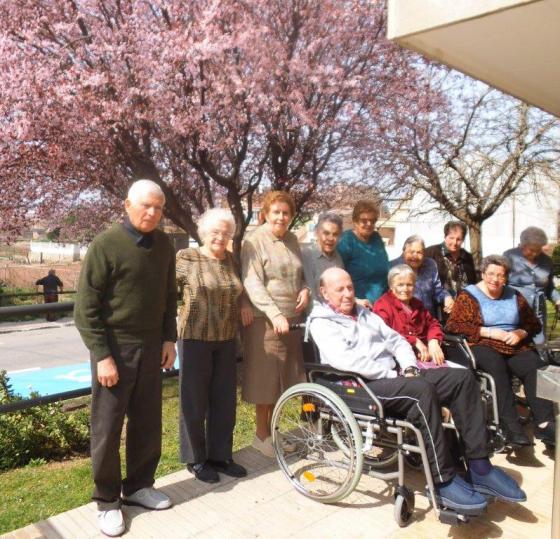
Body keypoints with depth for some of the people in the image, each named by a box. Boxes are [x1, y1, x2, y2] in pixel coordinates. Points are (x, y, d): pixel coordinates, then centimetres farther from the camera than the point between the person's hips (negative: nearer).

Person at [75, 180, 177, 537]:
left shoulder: (164, 245, 4)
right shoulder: (105, 245, -12)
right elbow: (86, 308, -11)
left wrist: (169, 338, 8)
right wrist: (102, 355, -15)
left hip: (151, 347, 5)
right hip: (115, 348, -5)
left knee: (147, 424, 13)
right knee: (107, 427, 6)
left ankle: (139, 486, 31)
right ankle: (107, 500, 22)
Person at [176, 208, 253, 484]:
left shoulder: (232, 259, 8)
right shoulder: (185, 258, -7)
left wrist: (244, 302, 4)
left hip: (226, 340, 5)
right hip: (195, 338, -5)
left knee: (224, 400, 11)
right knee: (195, 401, 5)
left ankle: (220, 455, 25)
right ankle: (196, 459, 20)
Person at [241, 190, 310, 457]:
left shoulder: (292, 240, 13)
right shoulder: (254, 241, -7)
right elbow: (253, 284, -15)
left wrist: (305, 289, 0)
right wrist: (275, 314, -24)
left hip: (292, 317, 6)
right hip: (265, 319, -6)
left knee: (281, 376, 13)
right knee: (264, 376, 3)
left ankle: (271, 430, 28)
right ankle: (261, 435, 19)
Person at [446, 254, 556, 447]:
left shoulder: (514, 296, 19)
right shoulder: (468, 295, 5)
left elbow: (534, 323, 20)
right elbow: (453, 325, -6)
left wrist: (521, 333, -4)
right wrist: (488, 332, -12)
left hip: (516, 347, 4)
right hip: (482, 346, -4)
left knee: (536, 368, -27)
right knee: (497, 365, -36)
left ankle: (544, 423, -30)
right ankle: (511, 425, -40)